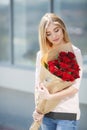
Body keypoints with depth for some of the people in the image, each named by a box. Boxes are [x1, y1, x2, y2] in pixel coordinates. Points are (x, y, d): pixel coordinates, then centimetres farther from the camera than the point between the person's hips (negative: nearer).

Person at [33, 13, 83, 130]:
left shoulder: (74, 52, -6)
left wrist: (50, 96, -17)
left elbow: (75, 87, -10)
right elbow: (38, 84, 5)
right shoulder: (42, 54, 6)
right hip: (46, 113, 4)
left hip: (68, 114, -4)